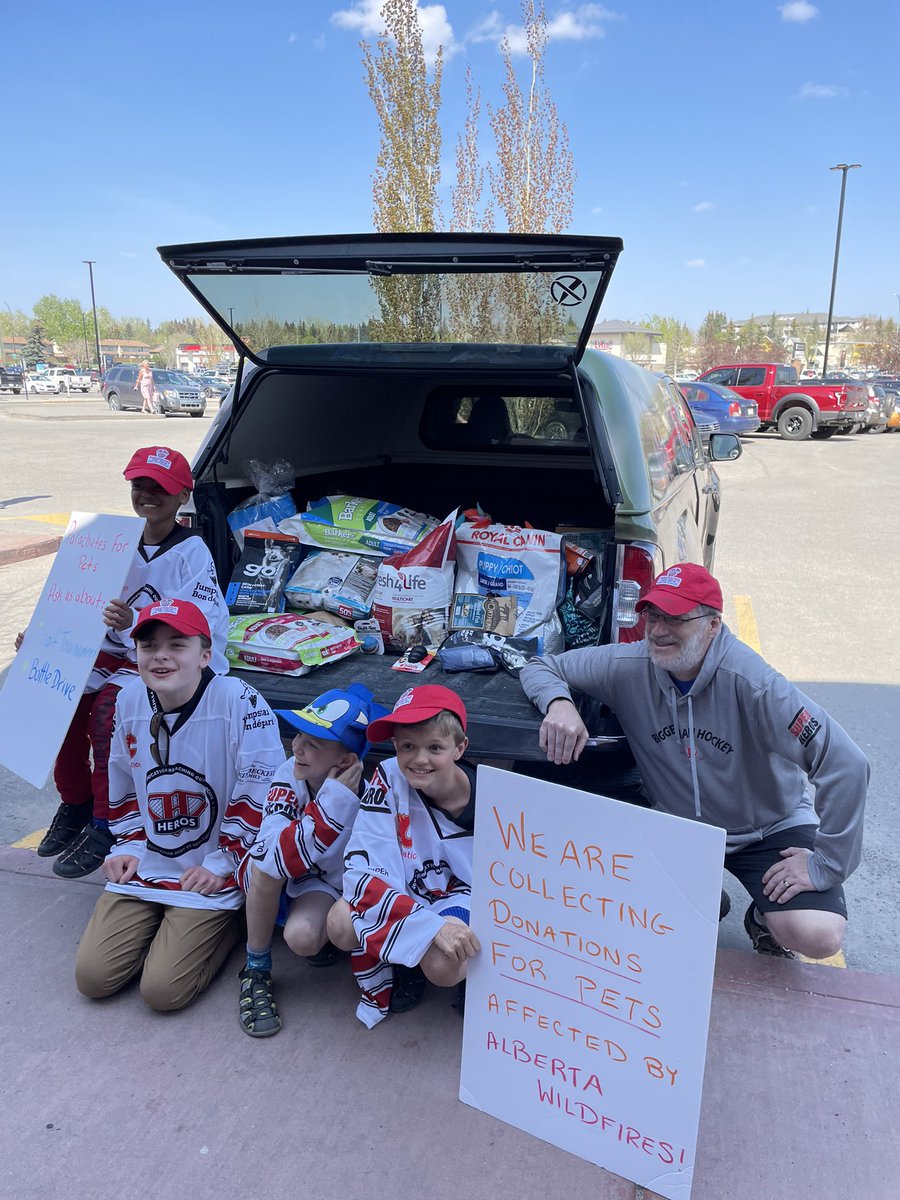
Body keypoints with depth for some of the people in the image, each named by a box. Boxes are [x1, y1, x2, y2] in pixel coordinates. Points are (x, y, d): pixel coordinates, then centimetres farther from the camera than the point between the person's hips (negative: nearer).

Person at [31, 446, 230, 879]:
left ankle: (104, 825, -10)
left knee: (105, 712, -29)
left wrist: (135, 623, -37)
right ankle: (74, 803, 7)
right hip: (113, 653, 6)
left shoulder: (191, 550, -11)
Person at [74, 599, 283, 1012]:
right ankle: (161, 926, 26)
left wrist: (223, 863, -12)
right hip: (143, 866, 6)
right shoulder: (129, 700, -1)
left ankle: (226, 923, 16)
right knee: (92, 977, 0)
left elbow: (259, 793, -17)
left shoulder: (238, 700, -21)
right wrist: (129, 846, 8)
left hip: (210, 877, -5)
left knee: (163, 989, -10)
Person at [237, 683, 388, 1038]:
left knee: (302, 937, -30)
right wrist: (332, 804, -41)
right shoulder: (290, 776, -25)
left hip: (345, 885, -2)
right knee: (265, 868, -31)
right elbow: (270, 861, -37)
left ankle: (328, 933, 8)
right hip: (301, 876, 2)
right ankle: (256, 972, -8)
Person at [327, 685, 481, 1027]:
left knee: (442, 965, -32)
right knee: (342, 925, -26)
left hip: (466, 907, -2)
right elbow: (363, 871, -26)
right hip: (405, 895, 2)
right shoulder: (389, 780, -21)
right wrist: (431, 924, -38)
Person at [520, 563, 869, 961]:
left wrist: (825, 863, -22)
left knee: (818, 936, -23)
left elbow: (846, 764, -28)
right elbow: (541, 667, -6)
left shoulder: (749, 681, -28)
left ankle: (764, 919, 15)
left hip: (768, 830, -2)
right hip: (676, 823, 3)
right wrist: (559, 703, -29)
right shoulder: (630, 666, -18)